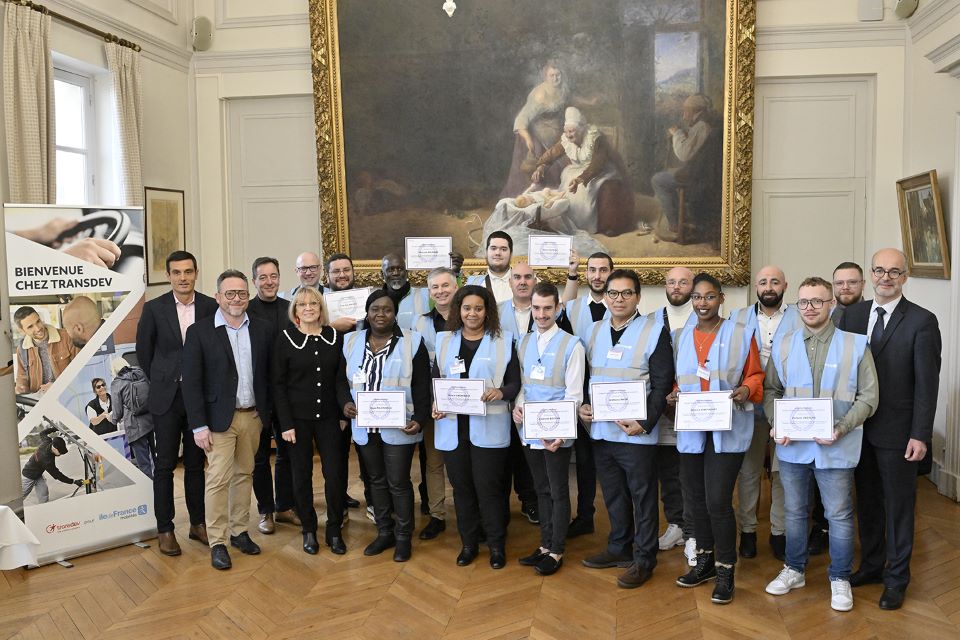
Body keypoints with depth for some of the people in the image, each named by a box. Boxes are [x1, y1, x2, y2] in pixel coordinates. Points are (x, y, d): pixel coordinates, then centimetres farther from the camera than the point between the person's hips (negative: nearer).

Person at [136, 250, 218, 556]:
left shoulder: (211, 307, -2)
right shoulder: (154, 308, -3)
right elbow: (144, 351, 6)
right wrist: (160, 381, 8)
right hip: (167, 397, -1)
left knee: (195, 463, 11)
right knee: (165, 464, 5)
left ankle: (198, 523, 22)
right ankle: (165, 529, 15)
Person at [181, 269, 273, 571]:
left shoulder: (262, 330, 3)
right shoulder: (199, 331, -7)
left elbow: (268, 375, 8)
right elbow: (191, 382, -8)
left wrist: (267, 414, 4)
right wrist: (199, 425, -12)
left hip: (253, 416, 4)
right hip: (220, 418, -4)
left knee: (244, 475, 13)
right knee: (218, 480, -2)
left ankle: (239, 531, 26)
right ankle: (217, 542, 10)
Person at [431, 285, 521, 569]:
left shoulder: (503, 341, 2)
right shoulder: (444, 340, 11)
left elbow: (515, 383, 2)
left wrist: (501, 392, -19)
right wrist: (434, 404, -7)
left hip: (489, 428, -3)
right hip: (452, 426, 3)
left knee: (488, 487, 0)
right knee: (462, 487, 11)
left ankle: (497, 545, 18)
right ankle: (468, 543, 26)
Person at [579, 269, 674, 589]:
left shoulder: (655, 331, -6)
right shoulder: (595, 330, 11)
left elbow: (662, 383, -9)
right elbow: (586, 376, 18)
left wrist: (644, 423, -17)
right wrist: (583, 404, 0)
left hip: (637, 432, -5)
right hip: (600, 429, 5)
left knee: (643, 497, 5)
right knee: (613, 495, 17)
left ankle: (643, 559, 19)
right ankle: (619, 548, 33)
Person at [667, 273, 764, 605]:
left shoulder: (741, 334, -1)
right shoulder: (680, 337, 10)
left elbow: (755, 375, 3)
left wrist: (746, 391, -16)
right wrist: (673, 394, -2)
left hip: (727, 430, -4)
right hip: (690, 430, 4)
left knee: (718, 501, -8)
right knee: (695, 499, 12)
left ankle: (725, 570, 10)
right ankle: (705, 561, 31)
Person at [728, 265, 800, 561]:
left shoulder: (800, 319, 2)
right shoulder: (739, 317, 6)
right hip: (749, 406, 1)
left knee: (782, 471, 7)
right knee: (748, 471, 8)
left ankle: (779, 531, 21)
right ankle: (747, 530, 21)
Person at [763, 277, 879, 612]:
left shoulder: (855, 345, -4)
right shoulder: (783, 345, 4)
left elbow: (868, 397, -4)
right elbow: (771, 390, 7)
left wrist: (840, 428, -16)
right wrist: (776, 424, -9)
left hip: (835, 447, -2)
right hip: (793, 445, 3)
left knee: (839, 515, 8)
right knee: (794, 511, 16)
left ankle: (840, 578, 26)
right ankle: (794, 570, 33)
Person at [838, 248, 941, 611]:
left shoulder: (922, 321, -9)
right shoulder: (853, 314, 4)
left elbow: (927, 383, -11)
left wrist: (920, 435, -14)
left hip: (896, 431, -4)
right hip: (858, 427, 4)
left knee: (898, 506, 8)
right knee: (867, 501, 16)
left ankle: (896, 578, 23)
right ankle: (871, 564, 33)